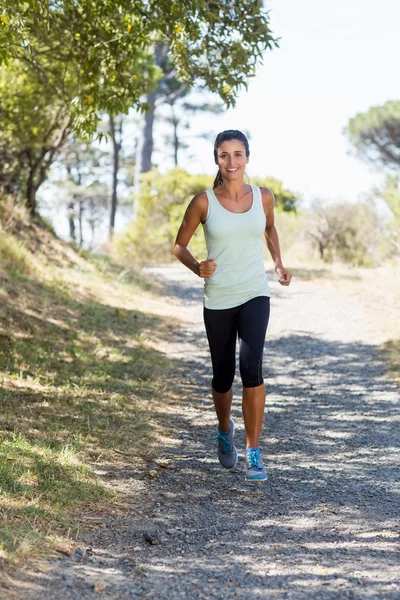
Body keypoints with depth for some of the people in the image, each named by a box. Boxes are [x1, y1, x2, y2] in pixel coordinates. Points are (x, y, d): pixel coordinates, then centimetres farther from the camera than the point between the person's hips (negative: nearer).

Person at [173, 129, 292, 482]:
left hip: (255, 296, 0)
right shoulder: (204, 202, -7)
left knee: (251, 366, -19)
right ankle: (225, 431, 42)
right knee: (222, 376, 10)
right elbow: (179, 246, 2)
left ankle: (254, 453, -11)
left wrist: (279, 263, 8)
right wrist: (197, 268, -17)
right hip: (218, 300, 0)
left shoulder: (263, 197, 0)